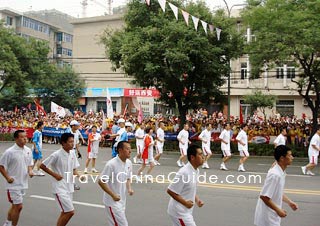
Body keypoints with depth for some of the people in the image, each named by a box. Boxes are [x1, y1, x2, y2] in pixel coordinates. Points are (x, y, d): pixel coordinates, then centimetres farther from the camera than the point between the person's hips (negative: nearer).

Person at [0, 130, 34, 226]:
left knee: (15, 206, 19)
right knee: (18, 206, -6)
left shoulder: (28, 150, 3)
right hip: (13, 184, -6)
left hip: (23, 184, 7)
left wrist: (30, 171, -4)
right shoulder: (9, 152, -15)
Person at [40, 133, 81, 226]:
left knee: (65, 212, 14)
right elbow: (42, 166, -11)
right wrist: (55, 175, -15)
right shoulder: (56, 155, -17)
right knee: (70, 211, -11)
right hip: (60, 188, -7)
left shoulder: (72, 153, 4)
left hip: (69, 187, 7)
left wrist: (78, 175, -7)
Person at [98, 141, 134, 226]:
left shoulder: (129, 163, 1)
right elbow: (101, 182, -18)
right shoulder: (111, 164, -22)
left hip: (122, 201, 7)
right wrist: (113, 195, -21)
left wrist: (129, 188, -3)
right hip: (112, 201, -7)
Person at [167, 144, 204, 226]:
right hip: (179, 211, -9)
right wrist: (185, 203, -19)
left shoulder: (196, 171, 4)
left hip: (184, 211, 9)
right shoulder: (184, 172, -26)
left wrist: (197, 200, 2)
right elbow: (170, 191, -23)